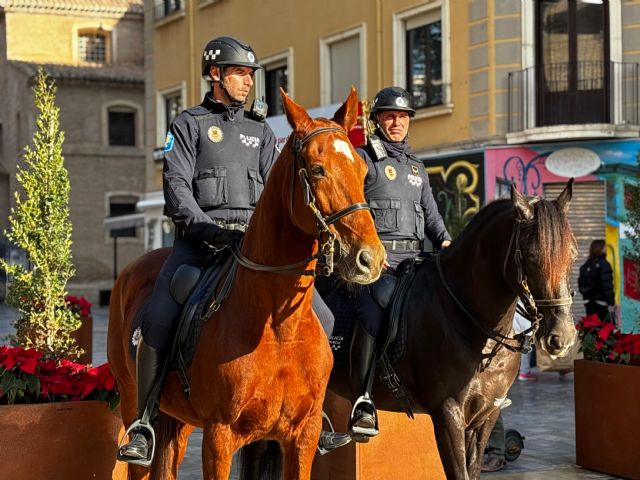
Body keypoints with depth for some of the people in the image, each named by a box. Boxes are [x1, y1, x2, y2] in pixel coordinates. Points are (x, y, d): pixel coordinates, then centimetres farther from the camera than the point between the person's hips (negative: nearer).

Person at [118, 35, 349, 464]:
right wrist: (206, 227, -19)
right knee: (158, 319, -26)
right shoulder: (188, 125, 9)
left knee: (321, 317, -7)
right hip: (202, 239, -4)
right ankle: (146, 426, -12)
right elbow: (177, 186, -3)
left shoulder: (262, 131, 20)